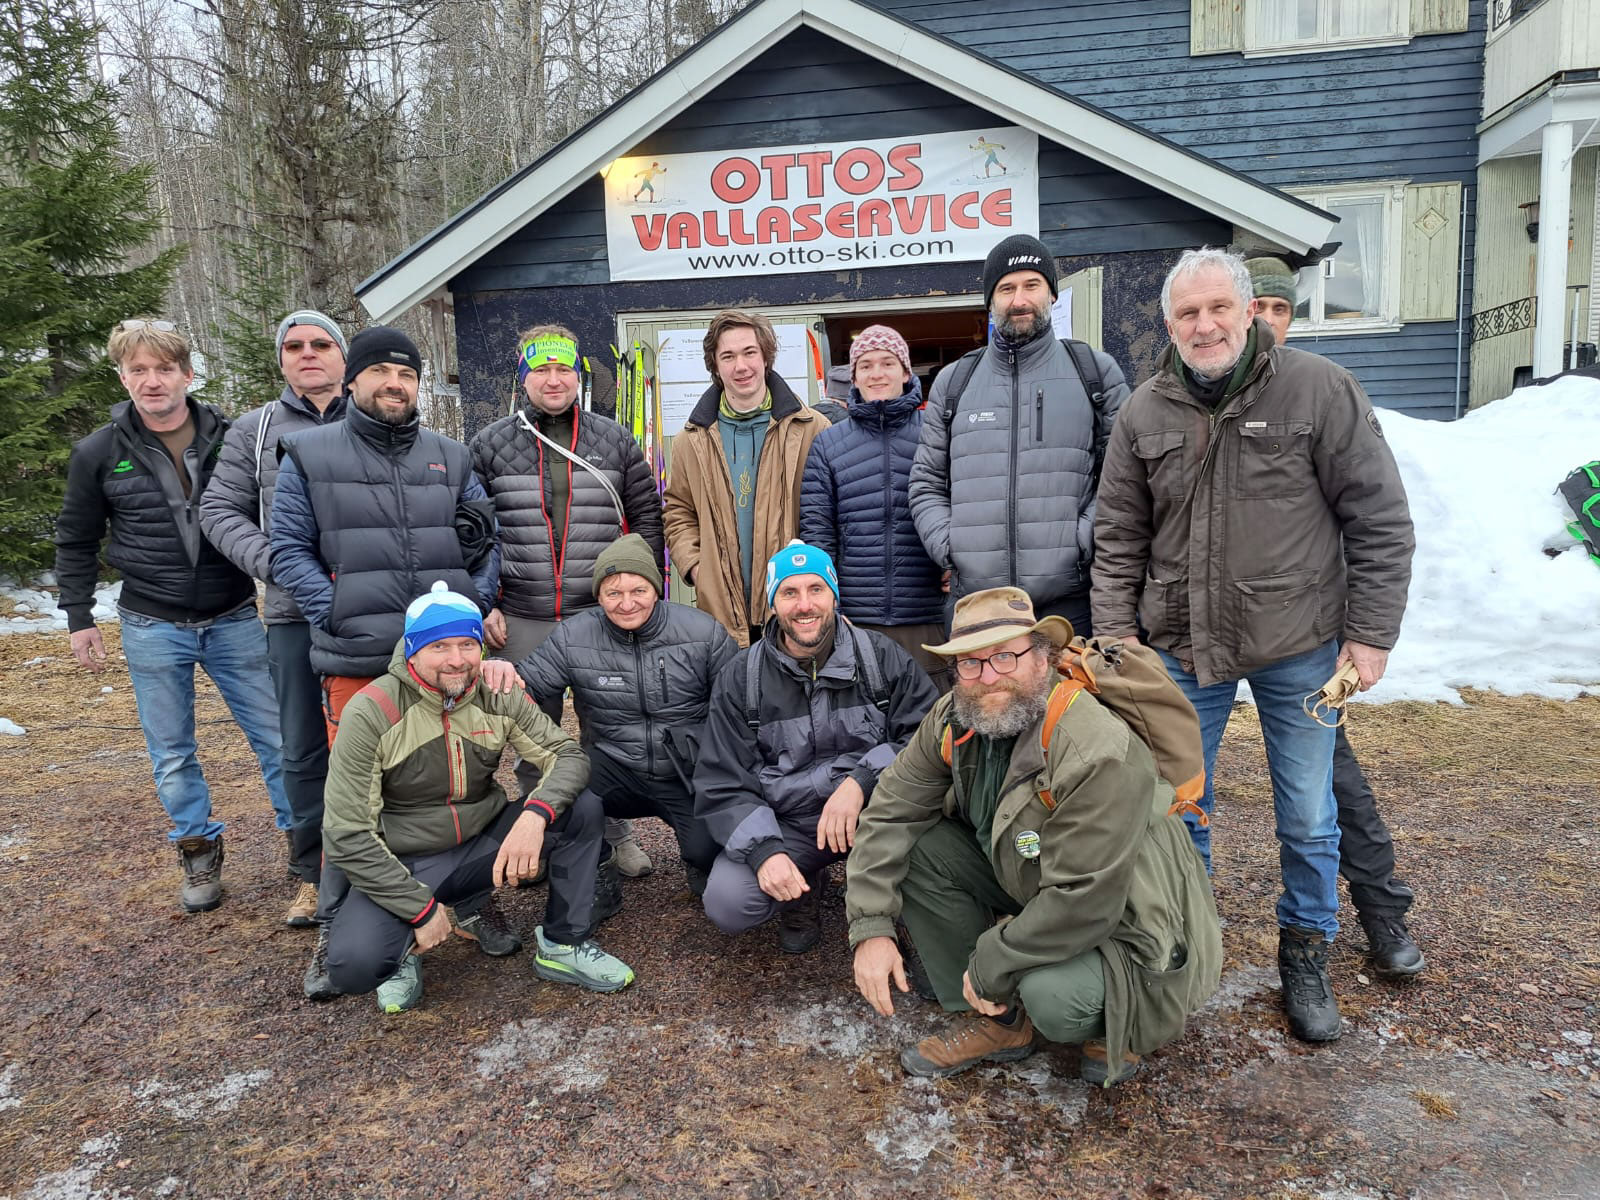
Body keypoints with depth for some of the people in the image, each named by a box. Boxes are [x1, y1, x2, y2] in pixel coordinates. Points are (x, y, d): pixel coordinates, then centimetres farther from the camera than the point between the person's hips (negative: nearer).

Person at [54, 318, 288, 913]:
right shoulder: (98, 452, -2)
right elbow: (76, 541, 9)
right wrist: (79, 618, 6)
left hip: (234, 621, 0)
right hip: (152, 629, 1)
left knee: (277, 737, 2)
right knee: (172, 755, 10)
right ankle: (200, 852, 27)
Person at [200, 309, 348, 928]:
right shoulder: (254, 430, 10)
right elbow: (219, 511, 7)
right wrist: (276, 564, -10)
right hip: (296, 617, 1)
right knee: (306, 750, 8)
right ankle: (315, 873, 23)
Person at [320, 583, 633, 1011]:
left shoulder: (498, 696, -9)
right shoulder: (371, 713, -19)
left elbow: (567, 756, -12)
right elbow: (347, 834, -18)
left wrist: (535, 815, -34)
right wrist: (420, 907, -19)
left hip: (484, 845, 3)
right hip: (402, 865, -3)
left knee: (581, 810, -18)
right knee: (354, 964, -31)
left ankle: (563, 946, -2)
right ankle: (404, 946, 7)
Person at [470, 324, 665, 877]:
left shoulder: (614, 441, 6)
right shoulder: (489, 444, 4)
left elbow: (647, 519, 8)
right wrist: (483, 605, -2)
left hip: (604, 618, 0)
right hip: (522, 622, 0)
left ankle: (616, 832, 27)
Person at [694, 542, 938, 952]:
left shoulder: (882, 657, -2)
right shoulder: (740, 679, 0)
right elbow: (722, 785, -3)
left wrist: (861, 782, -26)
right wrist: (764, 850, -20)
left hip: (871, 812, 0)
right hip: (783, 824, 1)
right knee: (726, 905, -23)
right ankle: (805, 889, 13)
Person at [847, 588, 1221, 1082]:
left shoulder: (1099, 751, -33)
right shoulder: (953, 720, -11)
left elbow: (1086, 903, -31)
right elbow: (890, 812, -8)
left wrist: (990, 964, -21)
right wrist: (870, 928, -16)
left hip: (1120, 924, -6)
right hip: (1029, 884, 7)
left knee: (1052, 995, -35)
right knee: (916, 848, -13)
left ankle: (1113, 1024, 5)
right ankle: (998, 1023, 1)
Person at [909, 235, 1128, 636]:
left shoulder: (1096, 372, 10)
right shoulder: (953, 382, 15)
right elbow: (927, 484, 17)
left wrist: (1083, 541, -9)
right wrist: (946, 544, 0)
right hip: (973, 598, 2)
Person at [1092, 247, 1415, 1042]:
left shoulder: (1318, 391, -8)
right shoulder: (1145, 414, 1)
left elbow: (1379, 521, -5)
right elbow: (1118, 538, 6)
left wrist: (1370, 633, -7)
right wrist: (1116, 630, 0)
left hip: (1298, 647, -2)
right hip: (1183, 647, 2)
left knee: (1308, 817, 11)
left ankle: (1306, 953, 33)